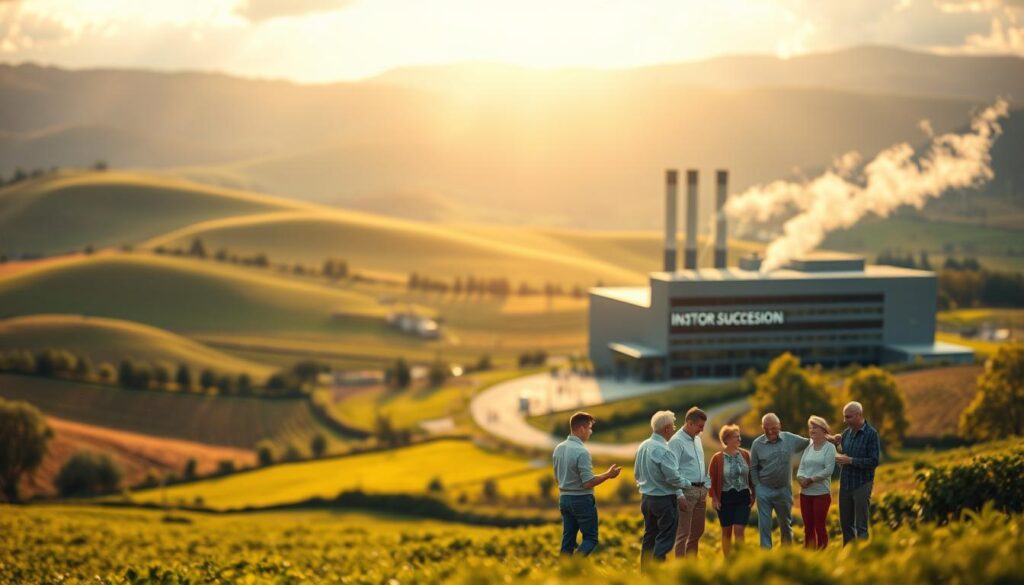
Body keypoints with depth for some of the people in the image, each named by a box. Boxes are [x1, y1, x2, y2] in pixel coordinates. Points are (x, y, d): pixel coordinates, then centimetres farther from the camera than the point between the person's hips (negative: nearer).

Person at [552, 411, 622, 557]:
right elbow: (588, 483, -20)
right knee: (590, 538, 2)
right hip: (582, 500, -7)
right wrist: (608, 474, -9)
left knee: (568, 539, 10)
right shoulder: (581, 451, -20)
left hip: (564, 498, 7)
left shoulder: (558, 449, 5)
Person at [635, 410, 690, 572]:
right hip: (664, 499, -8)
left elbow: (636, 473, 14)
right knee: (665, 539, -1)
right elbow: (673, 477, -21)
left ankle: (645, 572, 21)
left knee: (649, 537, 16)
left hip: (646, 497, 8)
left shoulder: (643, 446, 5)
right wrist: (686, 484, -3)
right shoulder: (663, 450, -21)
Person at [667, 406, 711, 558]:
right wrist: (679, 495, -23)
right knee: (683, 533, -5)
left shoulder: (697, 439, 13)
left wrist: (707, 485, 14)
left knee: (697, 531, 14)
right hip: (686, 491, -9)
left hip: (701, 490, 9)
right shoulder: (676, 441, -13)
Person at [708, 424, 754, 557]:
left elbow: (751, 476, 7)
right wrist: (714, 498, -7)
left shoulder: (745, 454, 1)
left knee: (739, 530, -5)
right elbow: (711, 479, -3)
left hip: (743, 497, 1)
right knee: (727, 531, 9)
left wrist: (753, 494, 5)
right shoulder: (717, 458, -7)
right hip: (725, 498, -1)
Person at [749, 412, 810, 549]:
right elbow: (753, 468, 1)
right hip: (764, 490, -2)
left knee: (786, 524, 16)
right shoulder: (757, 444, -6)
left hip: (784, 490, 2)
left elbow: (809, 443, 7)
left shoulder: (790, 439, -4)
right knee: (764, 525, -2)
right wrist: (757, 486, -3)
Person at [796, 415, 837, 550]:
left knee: (820, 527, -1)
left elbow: (829, 470, -15)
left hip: (821, 493, -5)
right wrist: (800, 478, -13)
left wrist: (810, 479, -16)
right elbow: (801, 467, 9)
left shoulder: (829, 447, -5)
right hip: (805, 493, 6)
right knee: (808, 527, 10)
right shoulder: (808, 447, 12)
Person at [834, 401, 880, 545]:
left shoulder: (871, 434, -9)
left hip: (862, 485, -6)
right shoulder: (846, 433, 8)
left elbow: (874, 461, -15)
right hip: (845, 484, 6)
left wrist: (850, 460, -19)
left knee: (861, 527, -2)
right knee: (845, 524, 10)